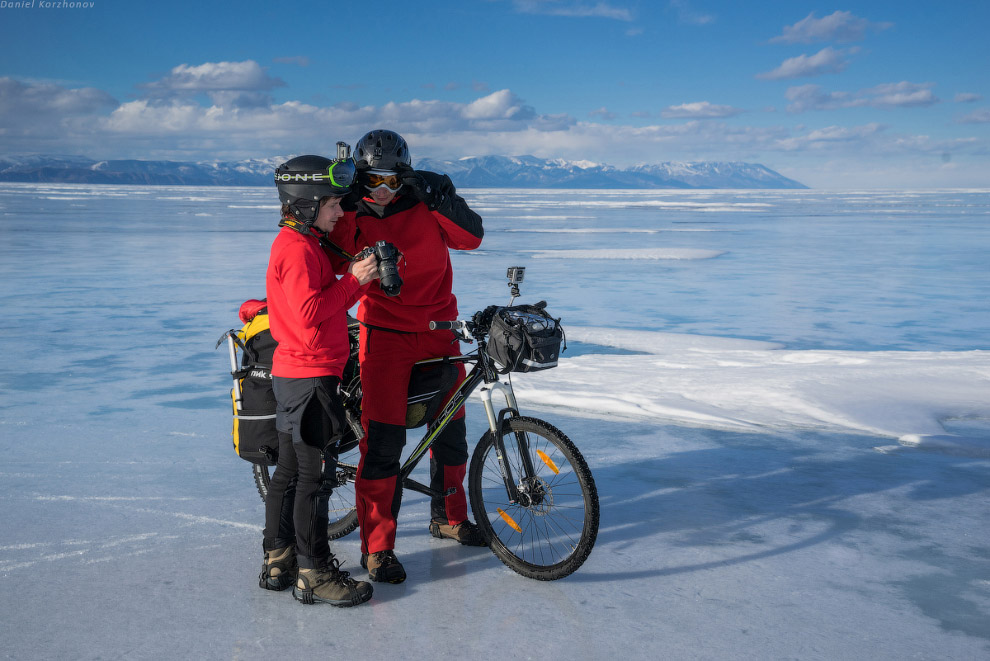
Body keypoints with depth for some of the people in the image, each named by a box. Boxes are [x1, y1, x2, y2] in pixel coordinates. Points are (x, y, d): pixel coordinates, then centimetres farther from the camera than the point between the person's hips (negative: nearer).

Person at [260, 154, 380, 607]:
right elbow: (309, 311, -24)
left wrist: (362, 278, 8)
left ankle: (278, 563, 25)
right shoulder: (297, 248, -16)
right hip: (310, 376, -10)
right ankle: (314, 575, 4)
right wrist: (354, 280, -17)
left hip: (294, 374, 10)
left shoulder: (300, 242, 17)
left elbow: (330, 302, 18)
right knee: (314, 475, -4)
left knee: (290, 471, 15)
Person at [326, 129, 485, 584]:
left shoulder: (424, 203, 0)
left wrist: (442, 197, -21)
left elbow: (470, 237, -9)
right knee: (383, 439, -10)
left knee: (451, 427, 13)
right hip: (385, 332, -3)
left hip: (438, 329, 3)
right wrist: (348, 211, -23)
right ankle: (376, 546, 1)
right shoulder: (352, 216, -2)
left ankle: (448, 516, 35)